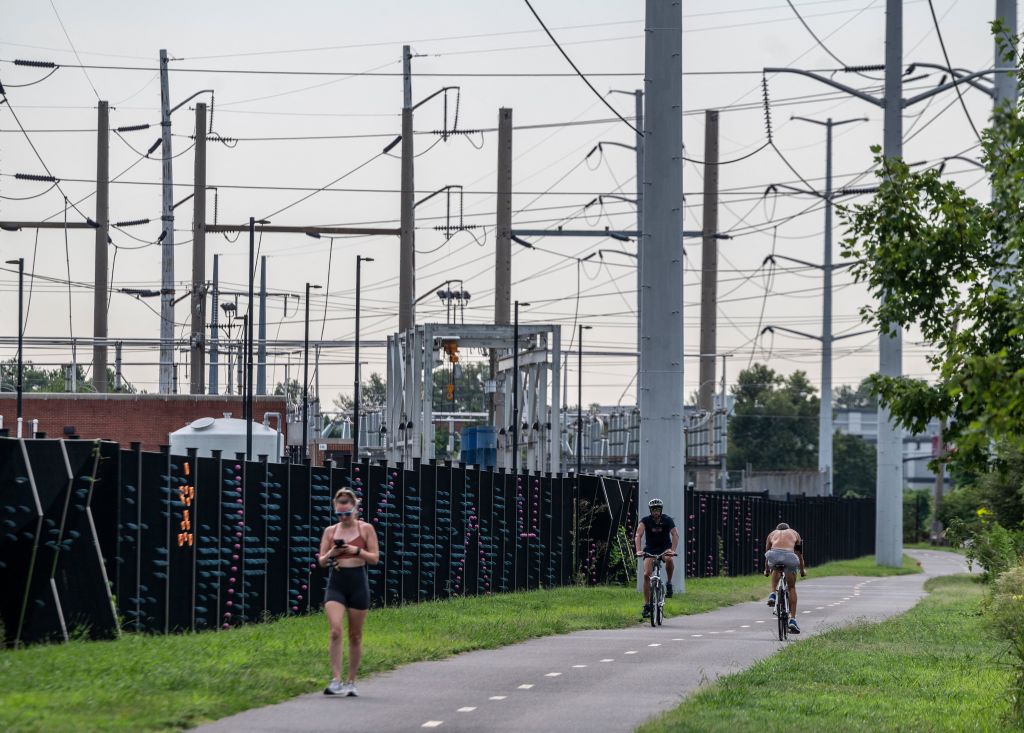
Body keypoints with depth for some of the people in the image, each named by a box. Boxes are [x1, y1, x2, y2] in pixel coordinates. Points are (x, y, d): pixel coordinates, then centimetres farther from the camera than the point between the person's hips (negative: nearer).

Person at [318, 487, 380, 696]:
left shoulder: (366, 529, 2)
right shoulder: (330, 531, 7)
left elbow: (375, 558, 1)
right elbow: (321, 561, 10)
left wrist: (357, 550, -15)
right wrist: (330, 554, -11)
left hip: (358, 583, -1)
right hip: (336, 584, 1)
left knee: (355, 636, 6)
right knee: (335, 630, -18)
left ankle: (351, 682, 17)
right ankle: (336, 680, -18)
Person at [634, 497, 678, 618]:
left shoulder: (667, 520, -14)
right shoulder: (645, 521, -13)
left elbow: (675, 534, -25)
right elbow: (638, 535, -26)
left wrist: (673, 550, -42)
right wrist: (638, 550, -43)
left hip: (665, 547, -1)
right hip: (650, 549, 1)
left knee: (669, 559, -36)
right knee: (646, 574, -15)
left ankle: (669, 583, -11)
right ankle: (646, 605, -8)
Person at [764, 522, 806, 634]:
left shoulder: (772, 534, 34)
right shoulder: (794, 533, 34)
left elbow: (767, 553, 44)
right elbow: (799, 554, 41)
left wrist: (766, 569, 60)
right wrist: (802, 569, 56)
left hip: (774, 554, 1)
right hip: (789, 556, -1)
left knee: (775, 570, 39)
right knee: (792, 587, 17)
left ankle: (773, 594, 19)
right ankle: (793, 620, 10)